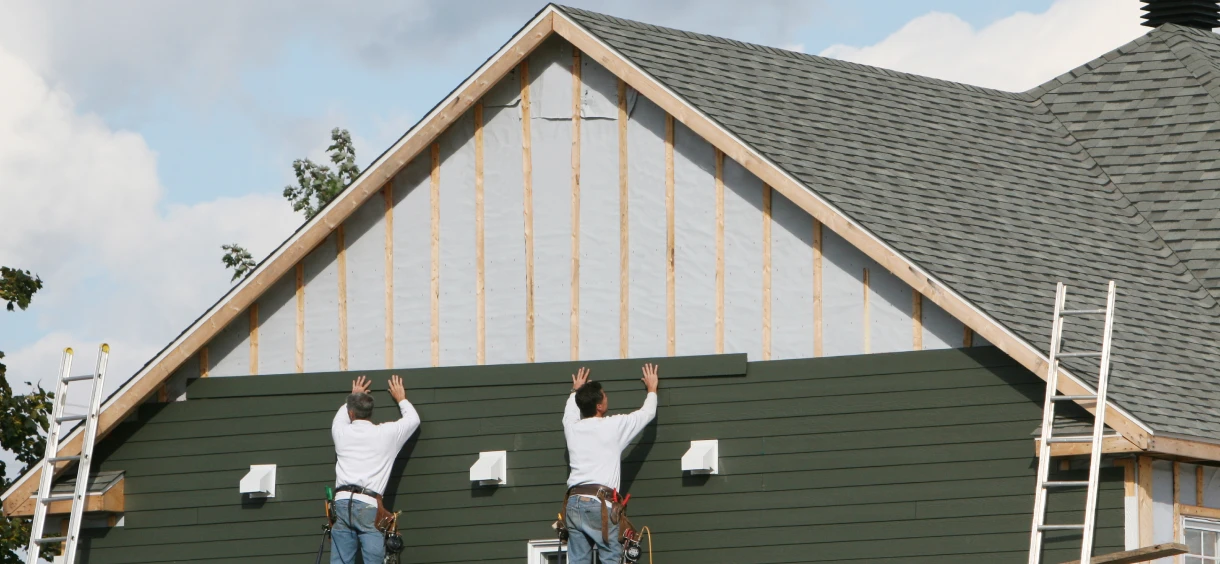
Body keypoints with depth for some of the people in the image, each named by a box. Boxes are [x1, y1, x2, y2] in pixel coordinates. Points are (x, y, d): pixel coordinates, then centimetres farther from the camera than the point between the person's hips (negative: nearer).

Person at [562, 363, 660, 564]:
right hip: (598, 503, -5)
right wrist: (652, 389, 35)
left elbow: (570, 413, 39)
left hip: (573, 503, 5)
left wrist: (576, 391, 58)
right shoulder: (613, 426, 0)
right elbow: (647, 412, 15)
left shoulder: (572, 427, 12)